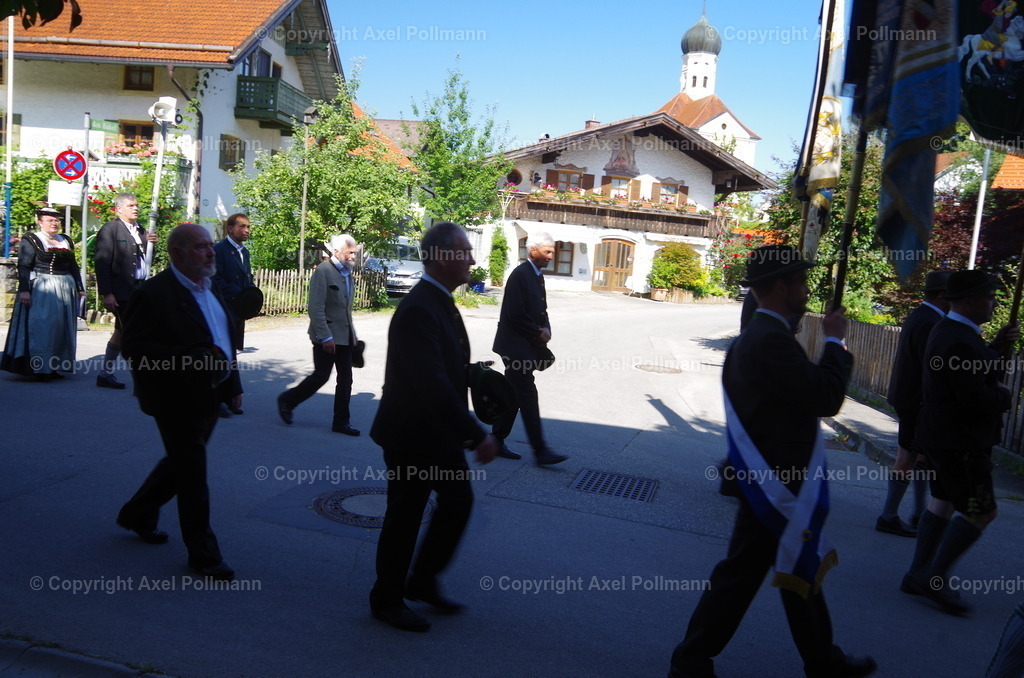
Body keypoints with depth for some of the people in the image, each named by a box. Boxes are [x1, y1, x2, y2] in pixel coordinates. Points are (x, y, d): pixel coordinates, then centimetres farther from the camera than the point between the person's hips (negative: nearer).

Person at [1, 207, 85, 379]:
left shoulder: (66, 241, 14)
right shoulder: (31, 240, -2)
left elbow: (73, 266, 18)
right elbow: (23, 267, -8)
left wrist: (80, 288, 12)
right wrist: (24, 290, -17)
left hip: (65, 290, 6)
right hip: (40, 290, -6)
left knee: (60, 329, 6)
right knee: (40, 326, -5)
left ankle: (55, 366, 12)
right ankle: (38, 368, -1)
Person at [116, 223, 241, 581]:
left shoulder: (210, 289, 11)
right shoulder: (154, 293, -17)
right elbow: (134, 348, -22)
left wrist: (233, 384, 15)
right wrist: (189, 362, -30)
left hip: (210, 395, 9)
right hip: (178, 400, -9)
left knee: (181, 464, 22)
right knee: (193, 475, 2)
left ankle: (137, 514, 45)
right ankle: (203, 554, 15)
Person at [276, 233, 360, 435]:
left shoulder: (348, 272, 12)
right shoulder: (323, 271, -13)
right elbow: (316, 308, -18)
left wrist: (352, 333, 15)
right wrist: (325, 337, -22)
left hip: (345, 335, 8)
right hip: (327, 336, -8)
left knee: (345, 380, 7)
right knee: (321, 376, -1)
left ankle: (341, 422, 15)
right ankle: (287, 401, 22)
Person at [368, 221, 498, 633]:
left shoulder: (439, 302, 6)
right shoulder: (418, 310, -26)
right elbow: (433, 386, -32)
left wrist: (474, 372, -1)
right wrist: (477, 436, -30)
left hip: (438, 431, 10)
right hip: (411, 433, -10)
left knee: (458, 500, 18)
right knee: (405, 516, 7)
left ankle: (423, 582, 35)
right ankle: (387, 601, 29)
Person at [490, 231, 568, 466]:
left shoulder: (537, 275, 14)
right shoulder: (520, 275, -15)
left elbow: (540, 310, 20)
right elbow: (515, 315, -20)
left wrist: (545, 329, 0)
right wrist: (539, 333, -11)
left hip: (527, 347, 9)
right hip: (516, 346, -9)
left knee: (512, 395, 13)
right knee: (528, 396, -7)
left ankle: (497, 441, 22)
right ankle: (540, 451, -4)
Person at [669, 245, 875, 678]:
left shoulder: (758, 335, 11)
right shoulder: (771, 340, -24)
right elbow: (827, 399, -23)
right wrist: (834, 340, -13)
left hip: (776, 478, 10)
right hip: (775, 483, -10)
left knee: (801, 568, 20)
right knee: (741, 573, 4)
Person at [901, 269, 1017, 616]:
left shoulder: (950, 330, 11)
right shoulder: (960, 341, -24)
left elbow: (980, 375, 17)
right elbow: (975, 397, -28)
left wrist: (999, 348, 5)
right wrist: (1003, 395, -9)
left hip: (945, 437, 11)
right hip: (960, 442, -11)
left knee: (943, 503, 15)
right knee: (981, 511, -3)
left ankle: (919, 575, 22)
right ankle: (933, 577, 2)